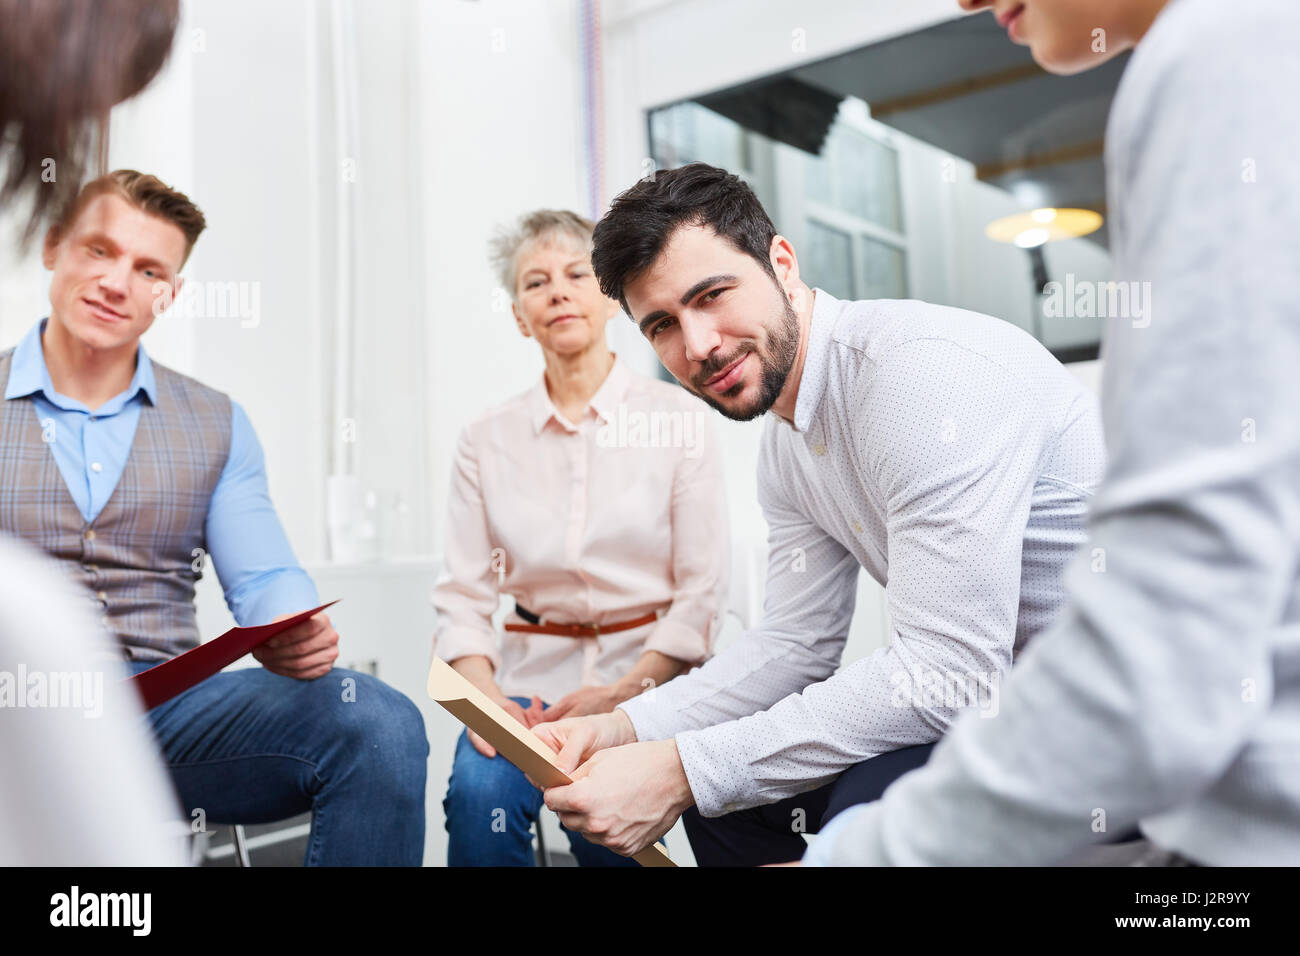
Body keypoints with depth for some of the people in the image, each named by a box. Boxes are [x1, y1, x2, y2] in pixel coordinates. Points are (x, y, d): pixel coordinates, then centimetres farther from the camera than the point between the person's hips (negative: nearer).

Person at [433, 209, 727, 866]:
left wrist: (620, 693, -14)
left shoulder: (679, 418, 2)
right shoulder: (486, 439, 8)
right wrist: (484, 694, -15)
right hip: (531, 674, 2)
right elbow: (463, 595, 4)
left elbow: (701, 594, -2)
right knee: (479, 790, -28)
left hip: (647, 671, -1)